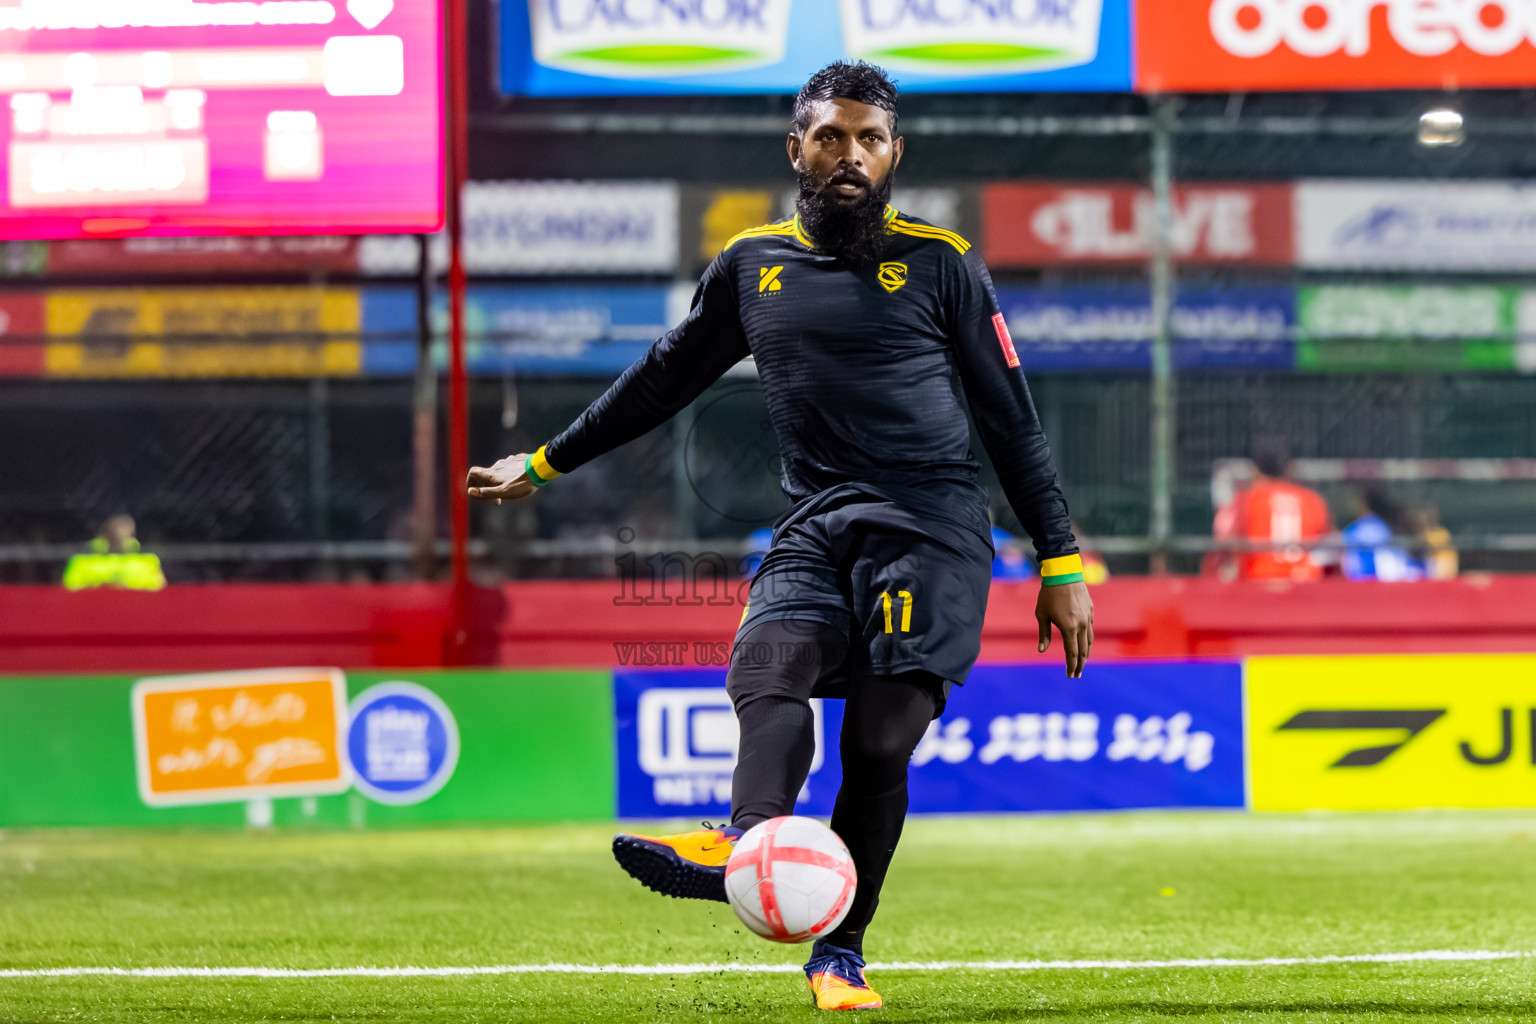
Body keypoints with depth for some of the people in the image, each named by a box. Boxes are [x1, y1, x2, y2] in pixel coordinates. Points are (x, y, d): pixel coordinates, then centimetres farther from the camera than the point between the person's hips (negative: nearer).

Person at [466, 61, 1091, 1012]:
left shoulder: (940, 262, 6)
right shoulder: (753, 265, 15)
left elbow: (1012, 419, 9)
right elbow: (667, 375, 29)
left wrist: (1062, 562, 5)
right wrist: (547, 463, 36)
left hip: (932, 523, -3)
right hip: (816, 522, 3)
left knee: (880, 740, -16)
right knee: (769, 667, -27)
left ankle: (842, 948, -8)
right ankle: (748, 842, -52)